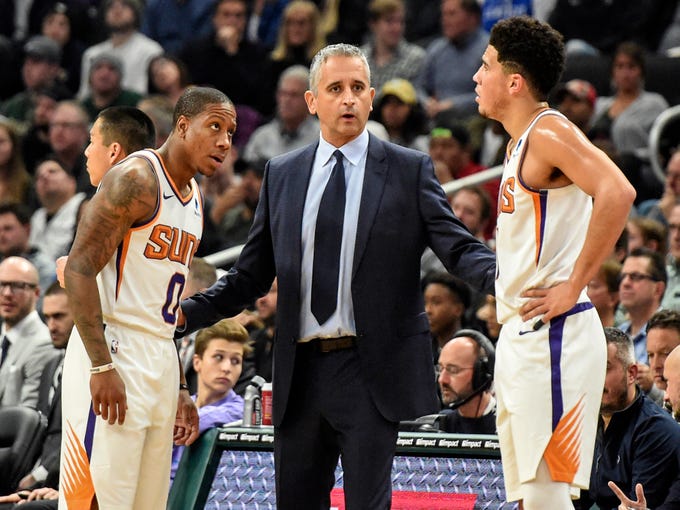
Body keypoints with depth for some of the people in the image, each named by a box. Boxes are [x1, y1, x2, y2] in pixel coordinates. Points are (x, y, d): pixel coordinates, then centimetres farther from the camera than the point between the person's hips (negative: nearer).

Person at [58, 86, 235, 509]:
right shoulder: (137, 179, -10)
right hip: (114, 351, -9)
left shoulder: (194, 198, 18)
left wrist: (180, 389, 20)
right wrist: (101, 366, -22)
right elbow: (79, 269, -17)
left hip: (161, 361, 9)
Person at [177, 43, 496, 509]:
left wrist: (503, 276, -27)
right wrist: (187, 312, 1)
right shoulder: (282, 175, 12)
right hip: (301, 370, 4)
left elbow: (458, 247, -6)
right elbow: (251, 275, 14)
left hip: (371, 370, -4)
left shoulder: (409, 170, 2)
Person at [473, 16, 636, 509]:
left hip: (552, 336, -10)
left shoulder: (549, 132, -12)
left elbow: (618, 194, -28)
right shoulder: (520, 141, 18)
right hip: (520, 338, 10)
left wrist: (573, 287, -23)